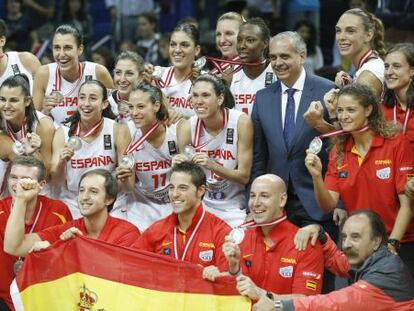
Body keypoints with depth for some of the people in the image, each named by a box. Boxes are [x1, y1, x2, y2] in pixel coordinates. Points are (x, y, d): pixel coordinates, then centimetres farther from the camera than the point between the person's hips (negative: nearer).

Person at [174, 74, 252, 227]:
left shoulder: (241, 122, -15)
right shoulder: (186, 127, -9)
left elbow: (244, 176, -13)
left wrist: (212, 165, -28)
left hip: (234, 209, -2)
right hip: (201, 207, 2)